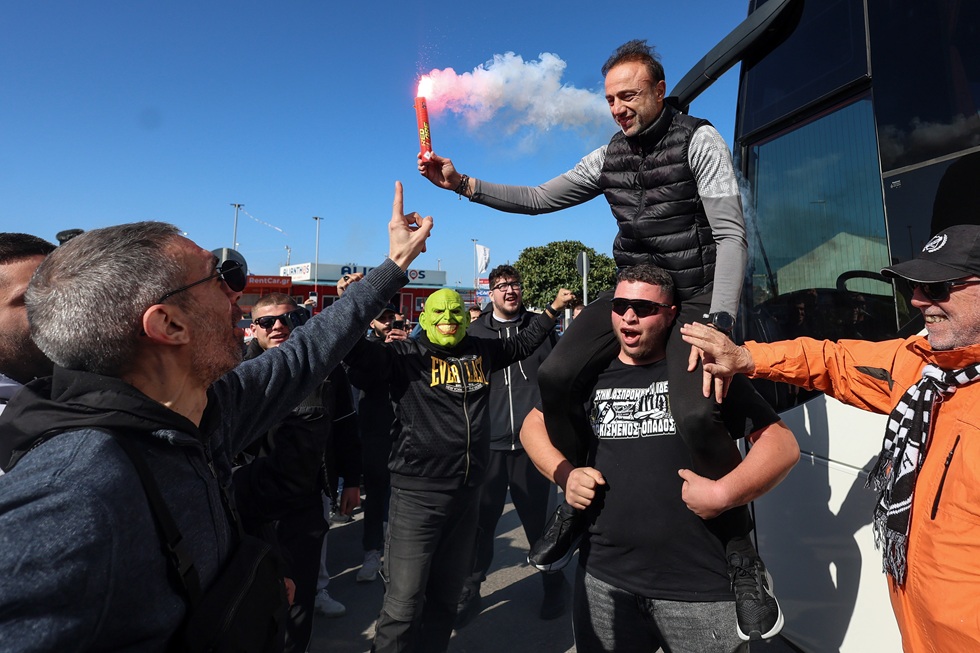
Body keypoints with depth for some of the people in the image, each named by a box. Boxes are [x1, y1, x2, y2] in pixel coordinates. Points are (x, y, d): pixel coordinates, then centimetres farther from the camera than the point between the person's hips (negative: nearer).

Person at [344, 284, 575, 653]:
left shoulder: (481, 352, 10)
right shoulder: (408, 355, -5)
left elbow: (522, 345, 26)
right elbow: (359, 353, -17)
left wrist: (553, 309, 29)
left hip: (466, 491, 6)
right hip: (418, 492, -5)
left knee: (446, 594, 20)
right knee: (404, 602, -3)